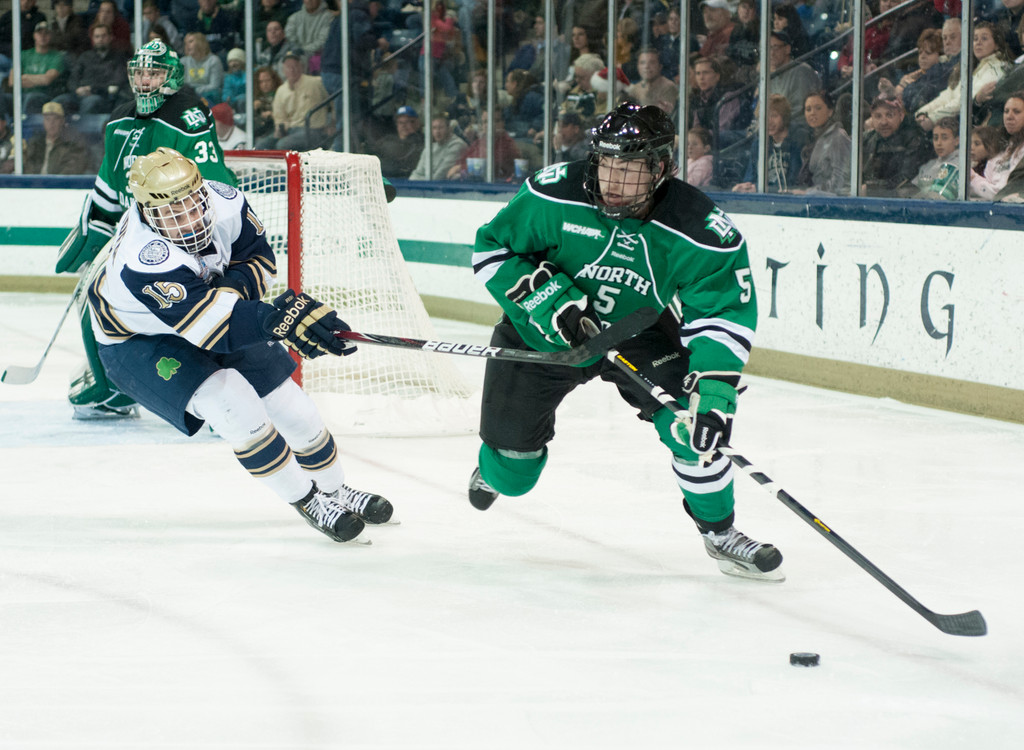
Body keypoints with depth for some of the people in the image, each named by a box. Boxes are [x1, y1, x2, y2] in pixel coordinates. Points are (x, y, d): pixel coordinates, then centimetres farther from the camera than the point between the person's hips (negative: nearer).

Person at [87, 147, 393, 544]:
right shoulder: (144, 262, -42)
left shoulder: (223, 202, -23)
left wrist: (233, 286, -27)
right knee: (228, 399, -26)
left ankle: (335, 489, 33)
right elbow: (207, 325, -50)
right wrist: (280, 321, -63)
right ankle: (306, 501, -9)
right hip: (138, 343, -6)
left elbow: (259, 257, -5)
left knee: (283, 397, 6)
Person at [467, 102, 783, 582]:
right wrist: (547, 299, -29)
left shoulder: (701, 232, -26)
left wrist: (714, 390, -36)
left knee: (692, 420, -21)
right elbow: (491, 249, -16)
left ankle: (719, 532, 4)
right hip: (542, 334, 0)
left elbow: (724, 314, -22)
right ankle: (494, 469, 47)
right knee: (511, 473, 5)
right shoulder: (555, 196, -28)